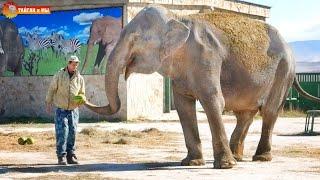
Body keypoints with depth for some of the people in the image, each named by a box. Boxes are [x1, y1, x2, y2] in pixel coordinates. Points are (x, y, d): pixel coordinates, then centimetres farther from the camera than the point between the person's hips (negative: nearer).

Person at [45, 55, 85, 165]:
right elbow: (51, 90, 3)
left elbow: (82, 93, 13)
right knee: (62, 132, -11)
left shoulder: (79, 78, 4)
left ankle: (71, 156, 11)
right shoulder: (59, 75, -3)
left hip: (73, 110, 3)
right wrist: (48, 103, 1)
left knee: (72, 133, 3)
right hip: (61, 110, -3)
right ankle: (61, 157, -8)